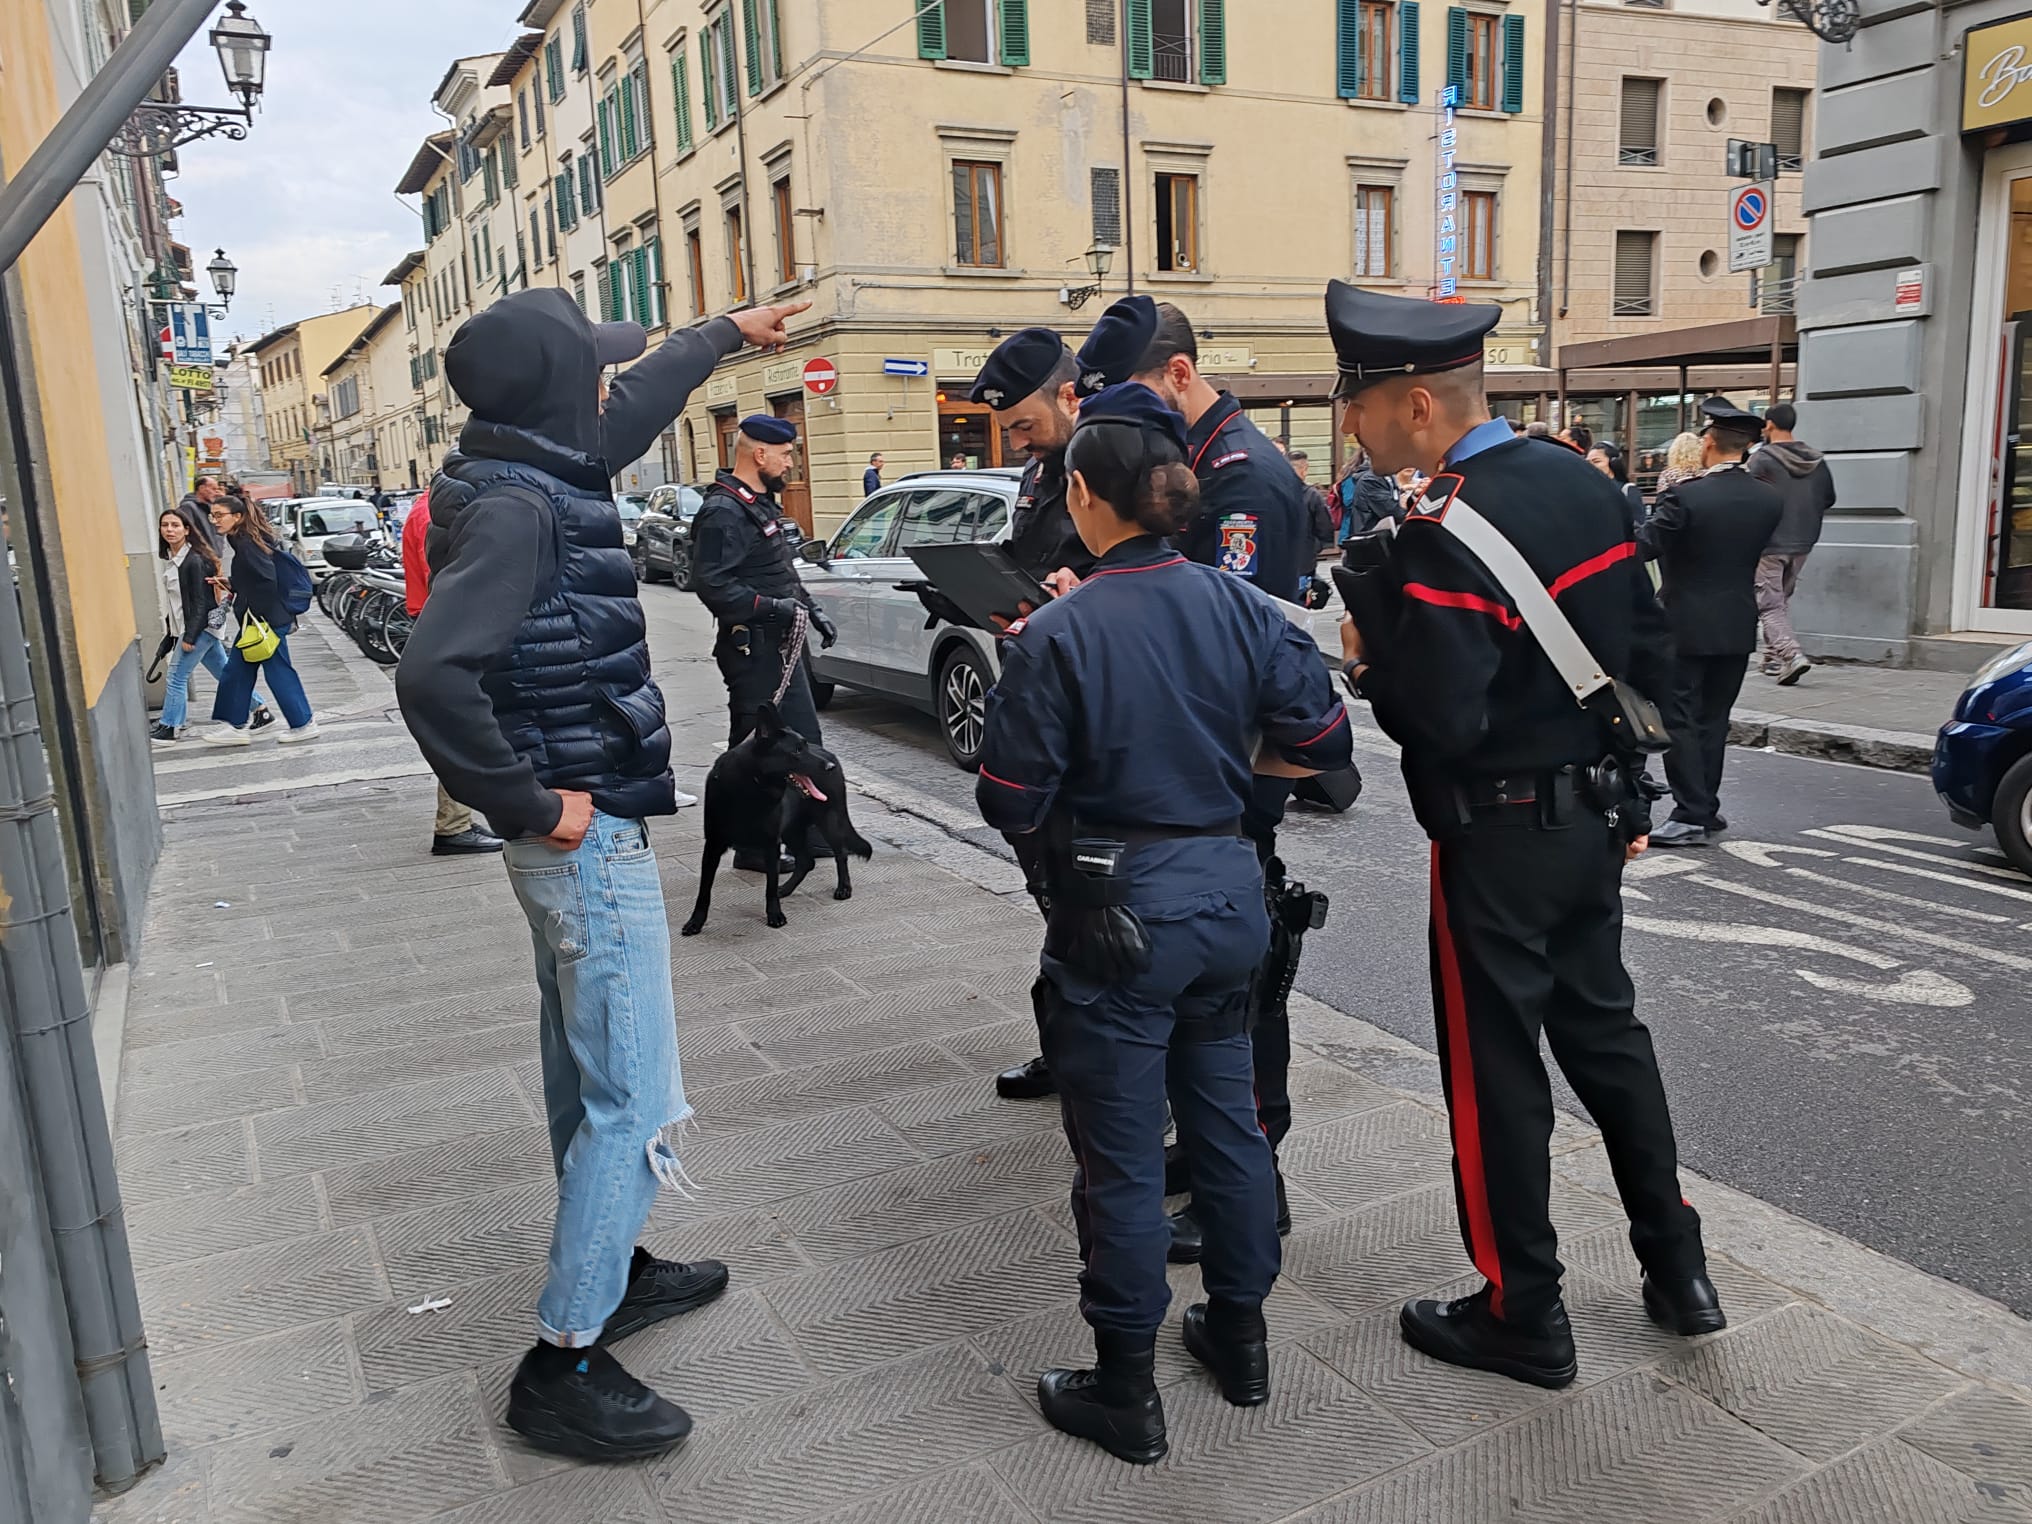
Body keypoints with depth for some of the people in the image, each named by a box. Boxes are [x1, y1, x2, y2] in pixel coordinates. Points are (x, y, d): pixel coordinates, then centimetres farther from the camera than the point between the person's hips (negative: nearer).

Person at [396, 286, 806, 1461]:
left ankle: (609, 1272, 39)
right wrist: (533, 804, -22)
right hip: (590, 838, -10)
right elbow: (434, 675, -32)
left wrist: (725, 334, 39)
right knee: (636, 1104, -3)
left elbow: (636, 408, 26)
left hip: (576, 835, 10)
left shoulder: (536, 479, 8)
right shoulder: (518, 507, -20)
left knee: (589, 1075, 21)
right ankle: (564, 1363, 10)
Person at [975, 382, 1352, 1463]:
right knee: (1226, 1119, 21)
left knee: (1121, 1158, 8)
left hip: (1120, 917, -5)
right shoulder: (1239, 606, -2)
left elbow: (1012, 806, -13)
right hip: (1228, 897, 6)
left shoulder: (1057, 634, -16)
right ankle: (1240, 1335, 38)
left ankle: (1125, 1392, 23)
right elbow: (1321, 743, 2)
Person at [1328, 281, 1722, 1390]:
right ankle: (1676, 1265, 35)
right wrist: (1628, 799, 16)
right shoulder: (1579, 479, 4)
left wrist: (1368, 664, -8)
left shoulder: (1441, 535, -22)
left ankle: (1523, 1315, 22)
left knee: (1494, 1062, 6)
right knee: (1602, 1027, 22)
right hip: (1593, 818, 8)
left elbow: (1442, 724, -27)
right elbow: (1647, 651, 9)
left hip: (1498, 839, -8)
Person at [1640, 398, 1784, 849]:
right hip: (1738, 627, 6)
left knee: (1679, 721, 0)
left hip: (1685, 625, -6)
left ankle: (1691, 816, -3)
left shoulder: (1684, 496, -18)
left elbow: (1641, 547, -15)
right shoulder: (1770, 500, 0)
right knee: (1713, 720, 16)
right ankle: (1706, 808, 23)